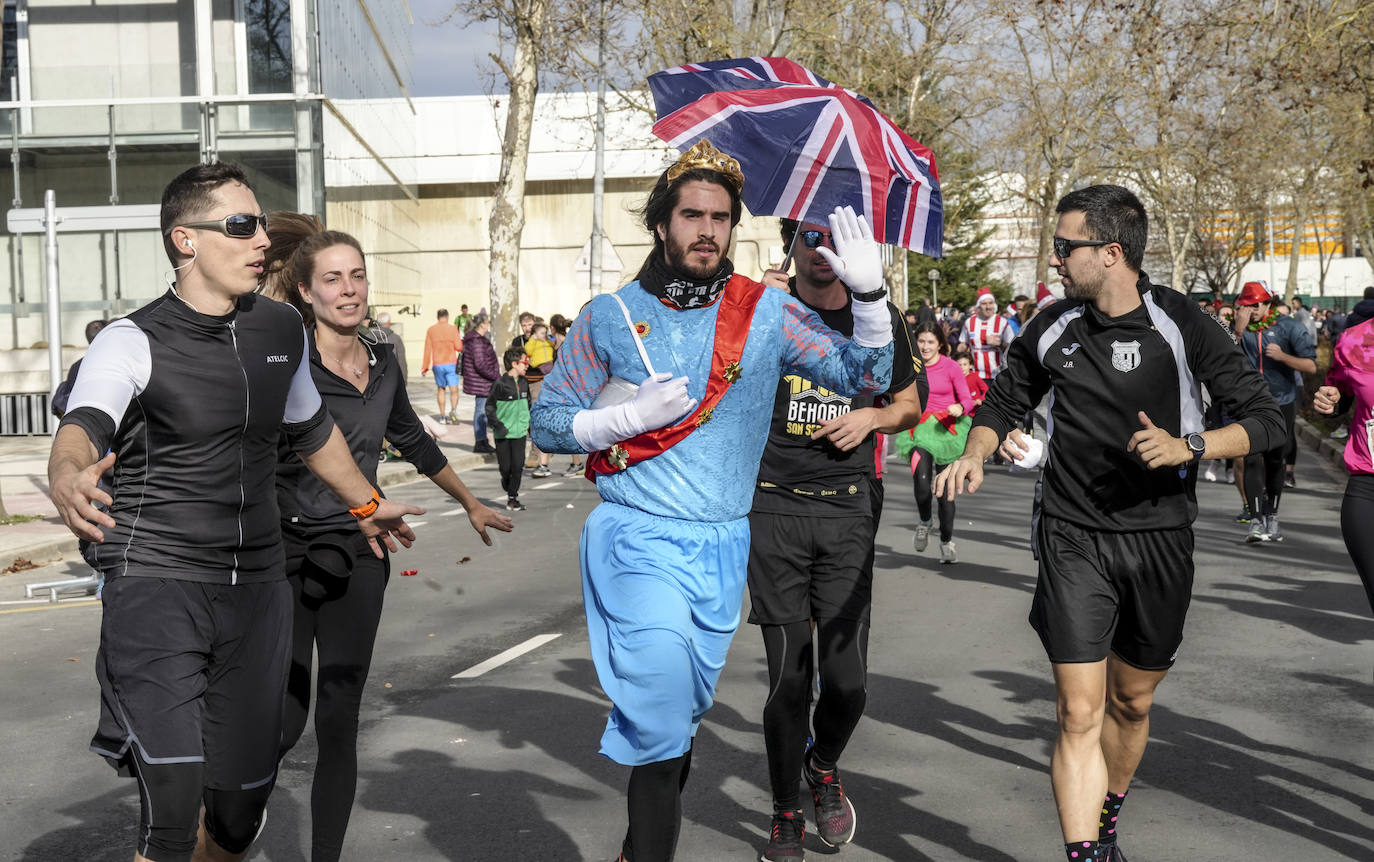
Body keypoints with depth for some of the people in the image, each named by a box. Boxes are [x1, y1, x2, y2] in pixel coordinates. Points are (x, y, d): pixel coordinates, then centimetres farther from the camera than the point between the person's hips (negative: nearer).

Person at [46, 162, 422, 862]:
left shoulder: (282, 329, 9)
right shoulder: (133, 341, -8)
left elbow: (312, 428, 26)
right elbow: (82, 426, -26)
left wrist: (365, 503, 39)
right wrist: (68, 476, -50)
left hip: (257, 585, 5)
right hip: (157, 581, -5)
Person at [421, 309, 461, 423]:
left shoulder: (431, 330, 4)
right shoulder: (452, 328, -3)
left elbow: (427, 350, 2)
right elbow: (458, 347, -7)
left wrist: (425, 367, 6)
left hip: (437, 365, 2)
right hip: (451, 363, -2)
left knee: (441, 389, 15)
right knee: (454, 390, -2)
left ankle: (443, 416, 16)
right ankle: (453, 411, -27)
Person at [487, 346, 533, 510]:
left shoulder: (524, 383, 7)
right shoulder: (500, 384, -10)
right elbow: (490, 406, -6)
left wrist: (530, 424, 18)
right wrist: (497, 425, -12)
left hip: (519, 431, 4)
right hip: (503, 433, -4)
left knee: (518, 466, -2)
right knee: (506, 467, 2)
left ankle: (513, 498, 9)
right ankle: (507, 485, 34)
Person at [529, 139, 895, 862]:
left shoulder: (767, 313, 3)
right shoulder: (610, 316, 0)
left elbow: (865, 377, -1)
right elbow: (547, 423, 3)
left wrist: (868, 295, -17)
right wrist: (635, 415, -12)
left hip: (724, 546, 3)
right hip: (639, 540, -3)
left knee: (684, 712, 15)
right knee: (662, 710, -15)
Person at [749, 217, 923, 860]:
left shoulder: (876, 315, 9)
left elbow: (909, 402, 20)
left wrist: (871, 417, -1)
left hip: (847, 507, 2)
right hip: (774, 505, -1)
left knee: (846, 680, -1)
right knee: (788, 675, 0)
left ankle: (823, 766, 33)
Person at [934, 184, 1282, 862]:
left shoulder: (1181, 325, -8)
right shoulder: (1053, 327, 1)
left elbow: (1265, 420, -5)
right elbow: (1003, 402, 16)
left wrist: (1188, 446, -21)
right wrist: (975, 453, -4)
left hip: (1159, 539, 0)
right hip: (1073, 539, 1)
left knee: (1131, 704, 16)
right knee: (1079, 714, -10)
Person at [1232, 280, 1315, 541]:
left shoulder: (1287, 326, -4)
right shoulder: (1240, 328, -1)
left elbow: (1311, 366, -6)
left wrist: (1282, 356, -21)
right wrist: (1239, 330, -24)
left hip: (1282, 403, 1)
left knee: (1275, 462, 11)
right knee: (1253, 460, -14)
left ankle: (1272, 518, 27)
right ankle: (1256, 522, -17)